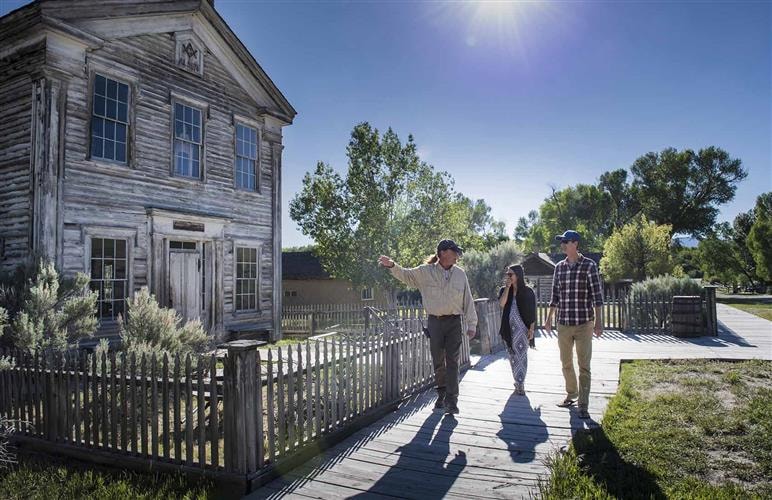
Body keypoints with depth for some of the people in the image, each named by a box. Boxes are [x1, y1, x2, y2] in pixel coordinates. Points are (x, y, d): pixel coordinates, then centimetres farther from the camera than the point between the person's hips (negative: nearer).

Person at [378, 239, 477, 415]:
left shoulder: (460, 274, 3)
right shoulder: (425, 272, -1)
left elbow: (468, 301, 5)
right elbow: (405, 275, 1)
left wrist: (471, 324, 3)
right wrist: (392, 266, -20)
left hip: (454, 322, 0)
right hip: (435, 322, 0)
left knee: (452, 362, -3)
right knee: (438, 362, 11)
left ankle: (451, 401, 1)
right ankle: (441, 395, 28)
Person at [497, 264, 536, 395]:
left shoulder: (527, 291, -2)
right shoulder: (504, 290, 6)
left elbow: (532, 312, -2)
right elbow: (501, 303, -13)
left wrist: (531, 329, -7)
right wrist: (507, 287, -13)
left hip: (522, 328, -4)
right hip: (509, 329, 4)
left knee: (521, 355, -6)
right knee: (512, 355, 10)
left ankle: (520, 384, -2)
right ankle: (518, 382, 22)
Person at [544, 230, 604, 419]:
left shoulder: (589, 266, -6)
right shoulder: (559, 267, 8)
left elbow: (597, 296, -6)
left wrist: (598, 322, -11)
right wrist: (549, 319, 15)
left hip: (583, 324, -5)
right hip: (563, 324, 5)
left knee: (584, 366, 0)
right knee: (566, 363, 15)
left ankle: (583, 405, 6)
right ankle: (571, 394, 32)